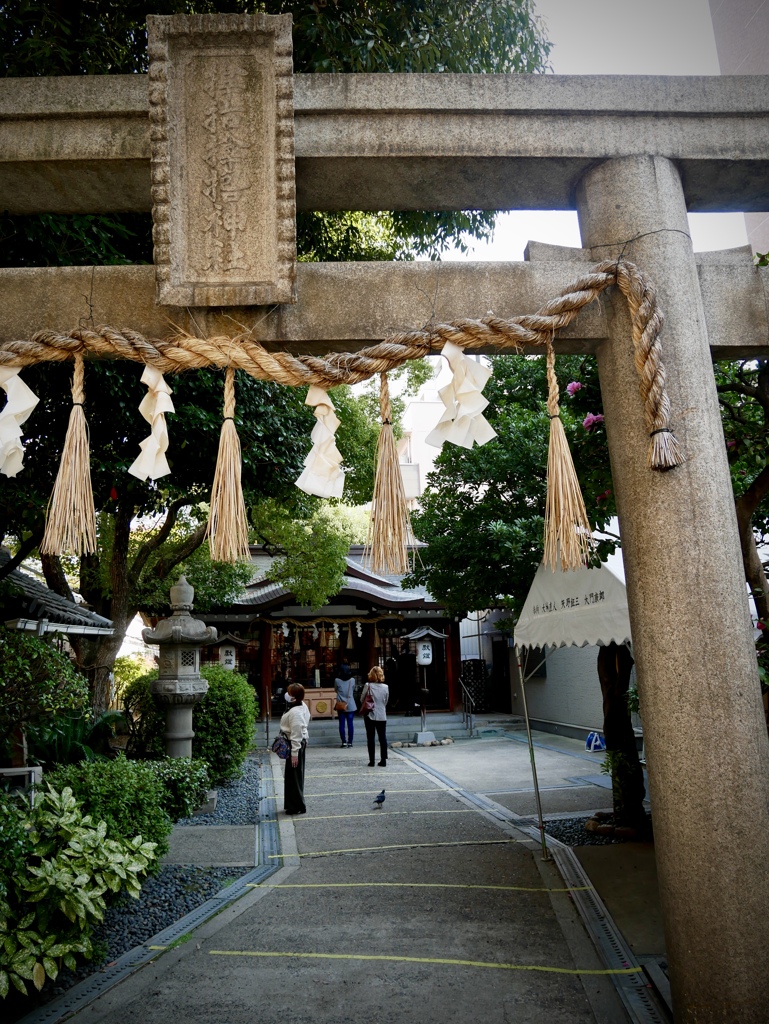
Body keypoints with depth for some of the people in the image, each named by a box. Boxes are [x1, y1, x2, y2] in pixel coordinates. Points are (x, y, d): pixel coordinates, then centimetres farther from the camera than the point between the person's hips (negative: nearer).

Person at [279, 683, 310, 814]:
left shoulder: (295, 712, -26)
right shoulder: (302, 706, 4)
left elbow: (296, 734, -26)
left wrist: (294, 753, -23)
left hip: (295, 744, -10)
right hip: (301, 742, 10)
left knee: (294, 776, 2)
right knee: (293, 775, 20)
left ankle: (297, 807, 12)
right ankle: (293, 804, 31)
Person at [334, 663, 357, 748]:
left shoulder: (337, 680, -8)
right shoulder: (352, 680, -5)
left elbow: (336, 690, 8)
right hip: (350, 705, 1)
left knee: (342, 724, 5)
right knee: (350, 724, 5)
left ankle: (344, 742, 5)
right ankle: (350, 742, 8)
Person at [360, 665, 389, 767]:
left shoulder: (368, 686, -12)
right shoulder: (386, 687, -4)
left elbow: (362, 699, -2)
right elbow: (386, 701, 7)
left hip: (370, 715, -2)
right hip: (382, 716, 2)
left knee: (370, 738, 6)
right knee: (383, 738, 8)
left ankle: (371, 761, 7)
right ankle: (383, 760, 8)